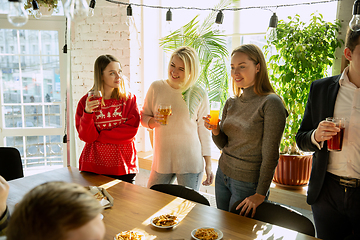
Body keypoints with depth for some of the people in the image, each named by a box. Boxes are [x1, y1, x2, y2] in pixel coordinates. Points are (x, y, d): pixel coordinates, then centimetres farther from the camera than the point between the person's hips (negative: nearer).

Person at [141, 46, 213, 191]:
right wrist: (154, 121, -15)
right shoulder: (156, 87, 0)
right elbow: (143, 117, 9)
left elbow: (203, 130, 2)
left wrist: (208, 164, 3)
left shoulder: (199, 94, -3)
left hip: (190, 162, -1)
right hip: (162, 160, 2)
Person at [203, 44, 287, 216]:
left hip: (248, 184, -6)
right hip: (222, 176, 6)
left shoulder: (271, 103, -16)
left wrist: (260, 194, -14)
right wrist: (215, 130, -12)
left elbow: (270, 155, -16)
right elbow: (223, 145, 9)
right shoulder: (231, 103, 3)